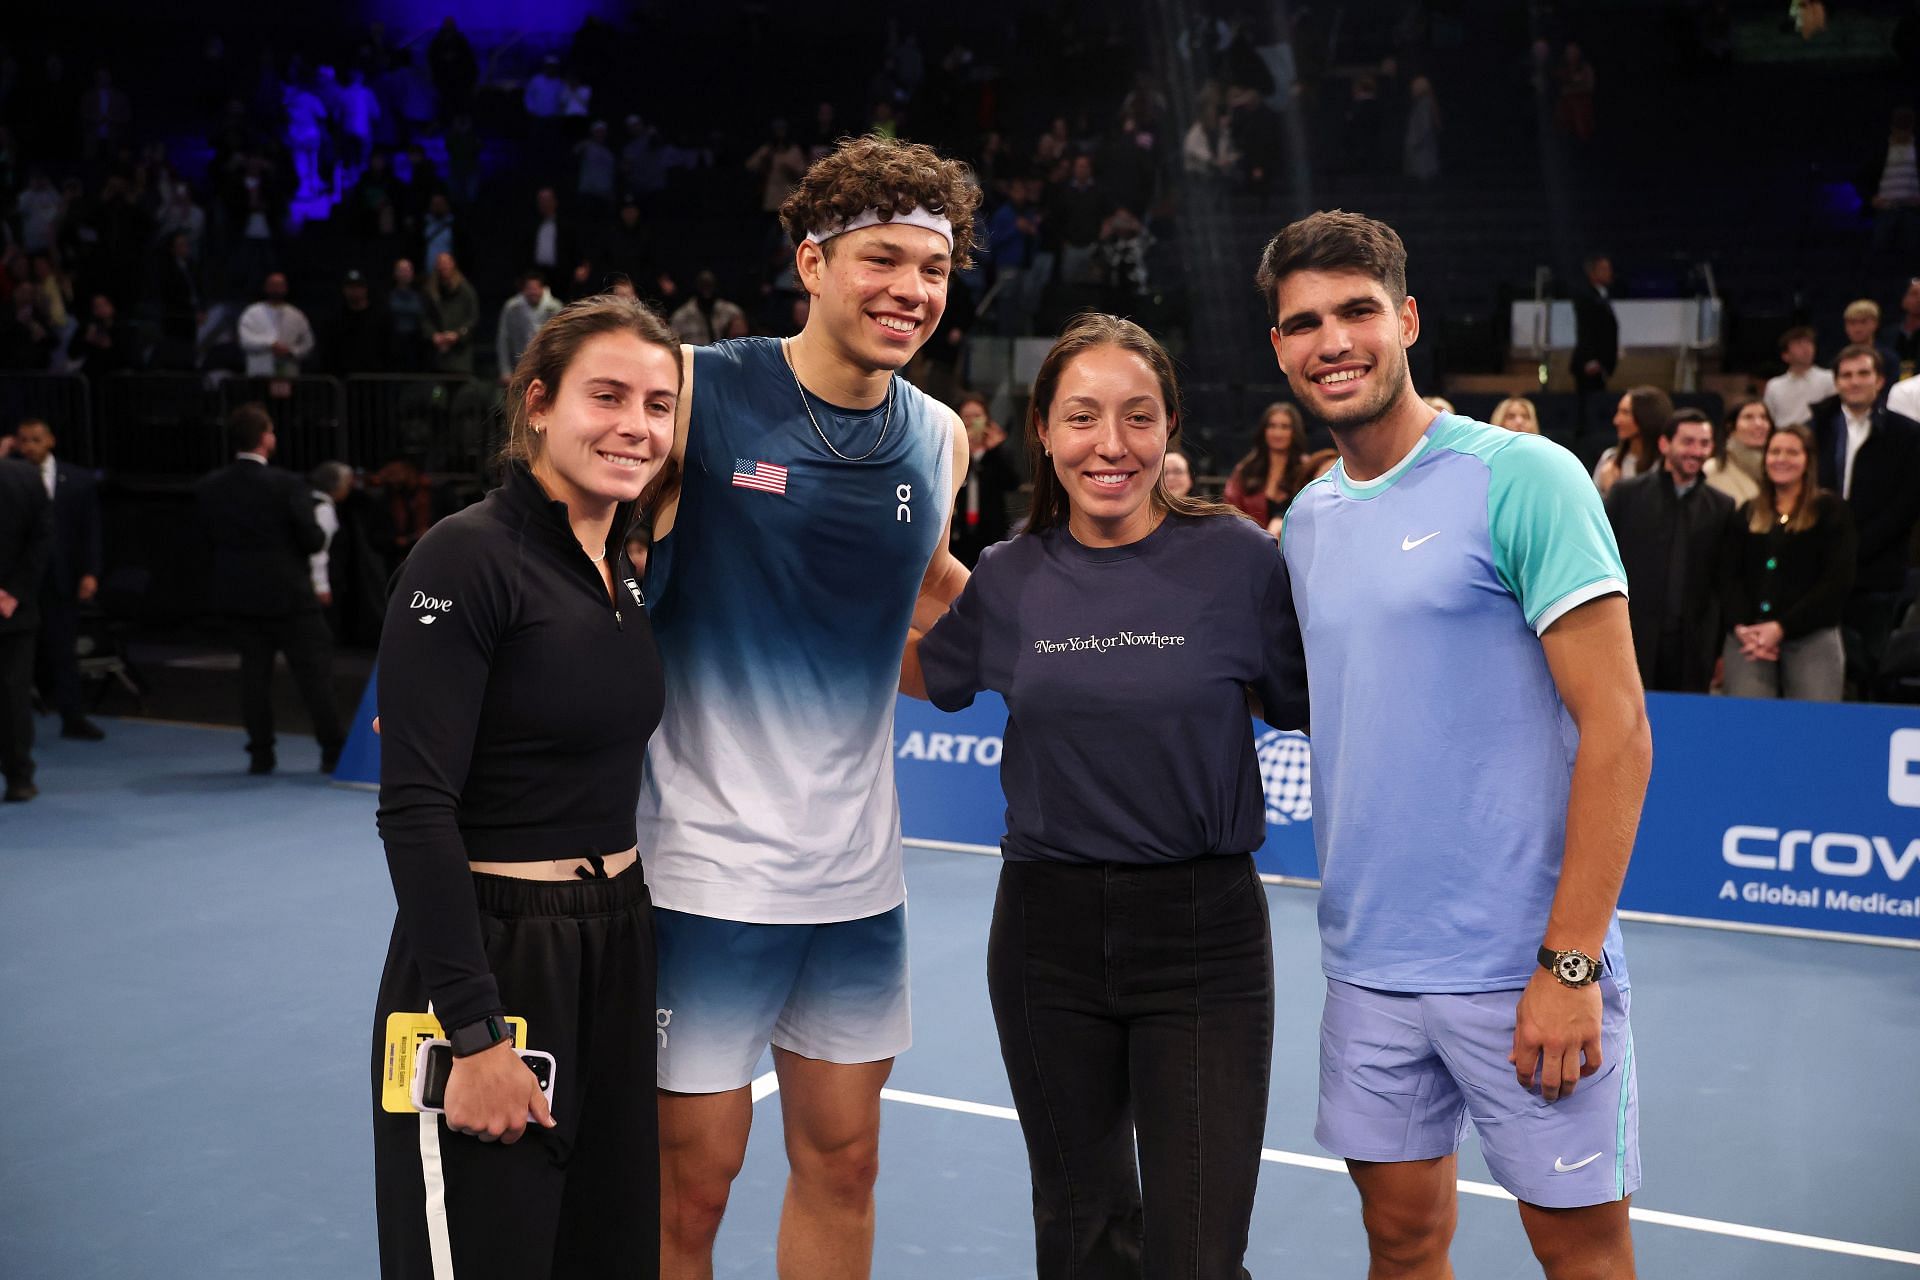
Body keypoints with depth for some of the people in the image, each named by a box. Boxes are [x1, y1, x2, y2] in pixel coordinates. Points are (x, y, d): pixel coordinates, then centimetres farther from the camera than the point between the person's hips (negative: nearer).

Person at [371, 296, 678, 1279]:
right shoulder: (466, 558, -14)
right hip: (490, 959, -7)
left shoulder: (630, 572, 9)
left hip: (621, 954, 7)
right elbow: (416, 808, -18)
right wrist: (474, 1039, -20)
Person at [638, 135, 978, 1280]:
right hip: (706, 857, -5)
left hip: (859, 866, 5)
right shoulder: (696, 391, -10)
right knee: (693, 1177, 5)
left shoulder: (941, 440, 5)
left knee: (843, 1161, 15)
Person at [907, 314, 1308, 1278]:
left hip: (1204, 930, -3)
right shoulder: (1009, 578, 1)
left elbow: (1310, 708, 0)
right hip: (1048, 929, 3)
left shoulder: (1238, 557, -7)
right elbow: (921, 675, 19)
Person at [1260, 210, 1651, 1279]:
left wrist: (1571, 962, -17)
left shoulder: (1523, 477, -10)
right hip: (1367, 967, 5)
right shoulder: (1307, 519, 10)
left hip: (1526, 969, -5)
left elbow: (1617, 729, -13)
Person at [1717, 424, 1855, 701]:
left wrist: (1782, 627, -10)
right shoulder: (1747, 514, 17)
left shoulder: (1830, 510, 7)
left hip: (1812, 638, -3)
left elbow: (1838, 580, -3)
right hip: (1747, 638, 3)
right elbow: (1728, 577, 9)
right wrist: (1741, 627, -10)